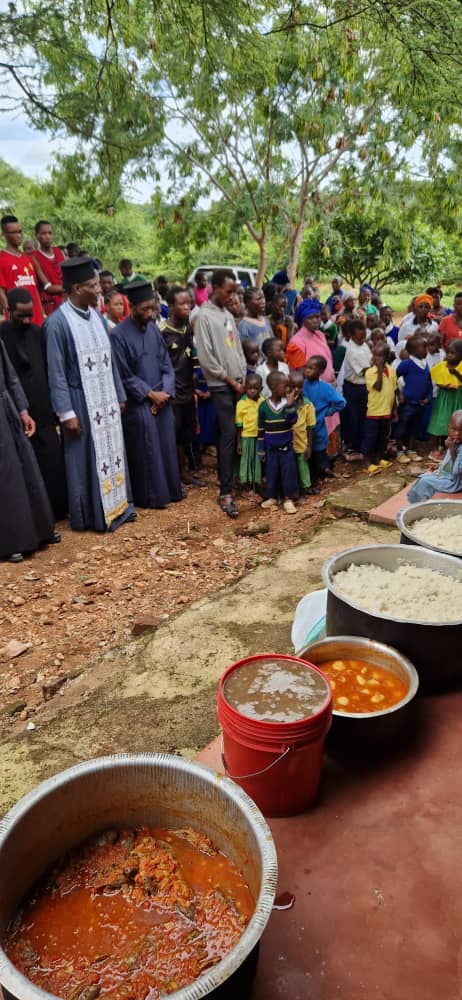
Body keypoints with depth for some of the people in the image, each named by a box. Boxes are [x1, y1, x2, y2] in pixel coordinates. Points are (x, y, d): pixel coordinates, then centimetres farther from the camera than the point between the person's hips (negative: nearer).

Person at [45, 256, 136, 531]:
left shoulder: (96, 315, 6)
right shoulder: (58, 322, -15)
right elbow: (56, 373, -14)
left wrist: (119, 395, 12)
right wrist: (67, 413, -16)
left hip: (106, 399, 7)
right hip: (81, 402, -7)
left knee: (112, 451, 14)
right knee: (87, 458, 4)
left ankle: (117, 505, 28)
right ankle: (91, 516, 17)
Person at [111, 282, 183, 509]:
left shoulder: (154, 329, 6)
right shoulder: (119, 334, -12)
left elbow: (167, 365, 8)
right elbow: (124, 375, -11)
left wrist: (165, 392, -6)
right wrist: (150, 394, -12)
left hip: (162, 398, 6)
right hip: (138, 403, -5)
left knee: (167, 446, 10)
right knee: (146, 452, -1)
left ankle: (171, 489, 24)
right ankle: (152, 496, 12)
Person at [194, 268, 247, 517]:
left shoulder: (228, 314, 16)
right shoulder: (205, 316, -7)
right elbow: (206, 357, -13)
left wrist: (243, 377, 5)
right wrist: (230, 380, -8)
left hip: (237, 384, 7)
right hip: (221, 385, -7)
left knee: (230, 435, 10)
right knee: (227, 436, -10)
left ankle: (229, 478, 21)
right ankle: (225, 493, -8)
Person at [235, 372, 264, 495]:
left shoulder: (263, 402, -2)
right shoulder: (241, 403, -10)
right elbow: (239, 426, -6)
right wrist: (238, 443, -5)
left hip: (260, 437, 3)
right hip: (247, 438, -3)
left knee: (259, 461, 13)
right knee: (247, 461, 8)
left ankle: (257, 484, 28)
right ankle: (248, 486, 20)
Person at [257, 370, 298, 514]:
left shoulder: (289, 402, -6)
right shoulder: (263, 406, -8)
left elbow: (293, 421, -18)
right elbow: (261, 429, -1)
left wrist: (290, 405, -31)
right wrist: (261, 450, 1)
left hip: (287, 446, 0)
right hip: (271, 448, 0)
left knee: (288, 472, 3)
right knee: (272, 473, 8)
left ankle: (287, 498, 15)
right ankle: (272, 497, 24)